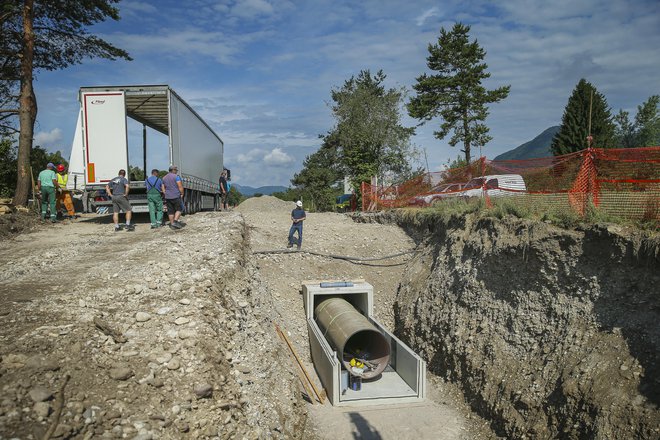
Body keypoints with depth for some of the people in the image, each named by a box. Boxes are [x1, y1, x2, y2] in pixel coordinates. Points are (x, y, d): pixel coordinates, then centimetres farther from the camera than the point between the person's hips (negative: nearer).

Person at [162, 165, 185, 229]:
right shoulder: (176, 176, -7)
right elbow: (180, 186, -13)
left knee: (170, 211, 8)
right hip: (176, 196, -6)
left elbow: (163, 189, 15)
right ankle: (175, 221, -11)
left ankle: (172, 224, 9)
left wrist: (166, 195, 17)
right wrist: (182, 194, -3)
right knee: (178, 209, 4)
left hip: (168, 197, 6)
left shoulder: (164, 178, 14)